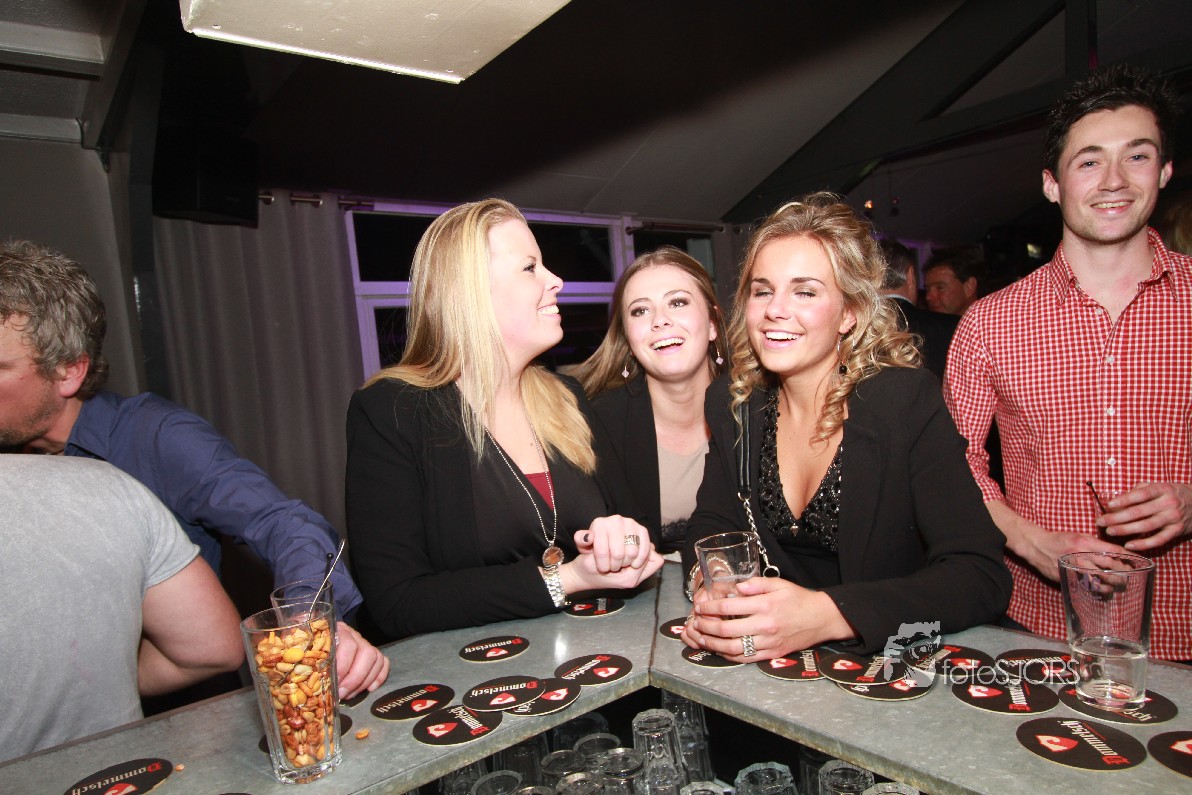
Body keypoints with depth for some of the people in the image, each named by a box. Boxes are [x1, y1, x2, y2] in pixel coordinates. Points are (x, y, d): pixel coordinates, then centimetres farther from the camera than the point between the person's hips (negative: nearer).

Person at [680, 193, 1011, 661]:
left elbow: (982, 577, -18)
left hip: (893, 662, -2)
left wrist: (825, 615, -31)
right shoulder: (731, 403, -1)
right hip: (778, 664, 3)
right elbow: (711, 525, 4)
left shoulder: (908, 399, -13)